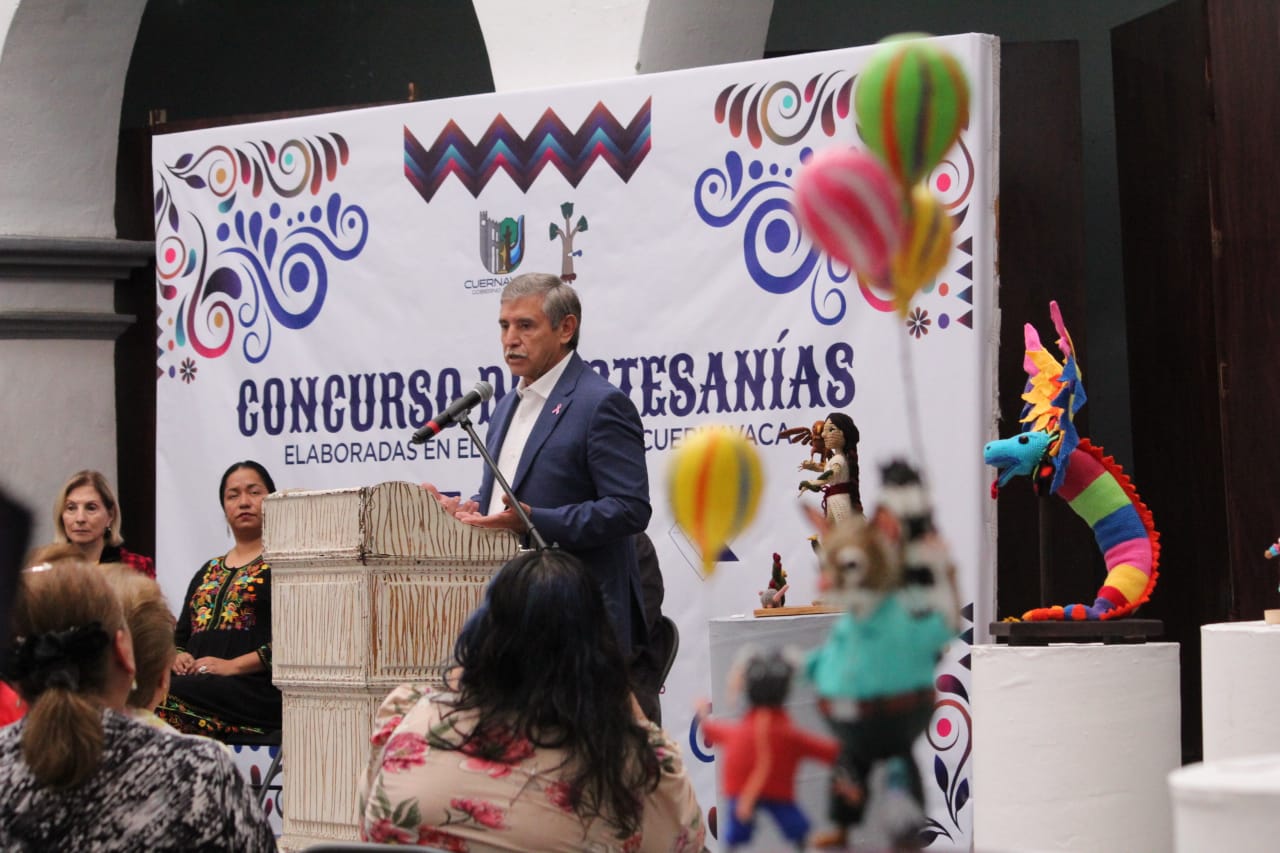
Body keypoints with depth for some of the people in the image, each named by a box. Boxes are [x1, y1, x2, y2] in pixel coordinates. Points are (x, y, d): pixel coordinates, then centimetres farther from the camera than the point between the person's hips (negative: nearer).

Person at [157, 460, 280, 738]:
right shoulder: (208, 572, 29)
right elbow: (181, 634, 27)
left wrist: (233, 666, -14)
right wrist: (179, 657, 2)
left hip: (257, 687, -6)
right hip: (198, 682, 6)